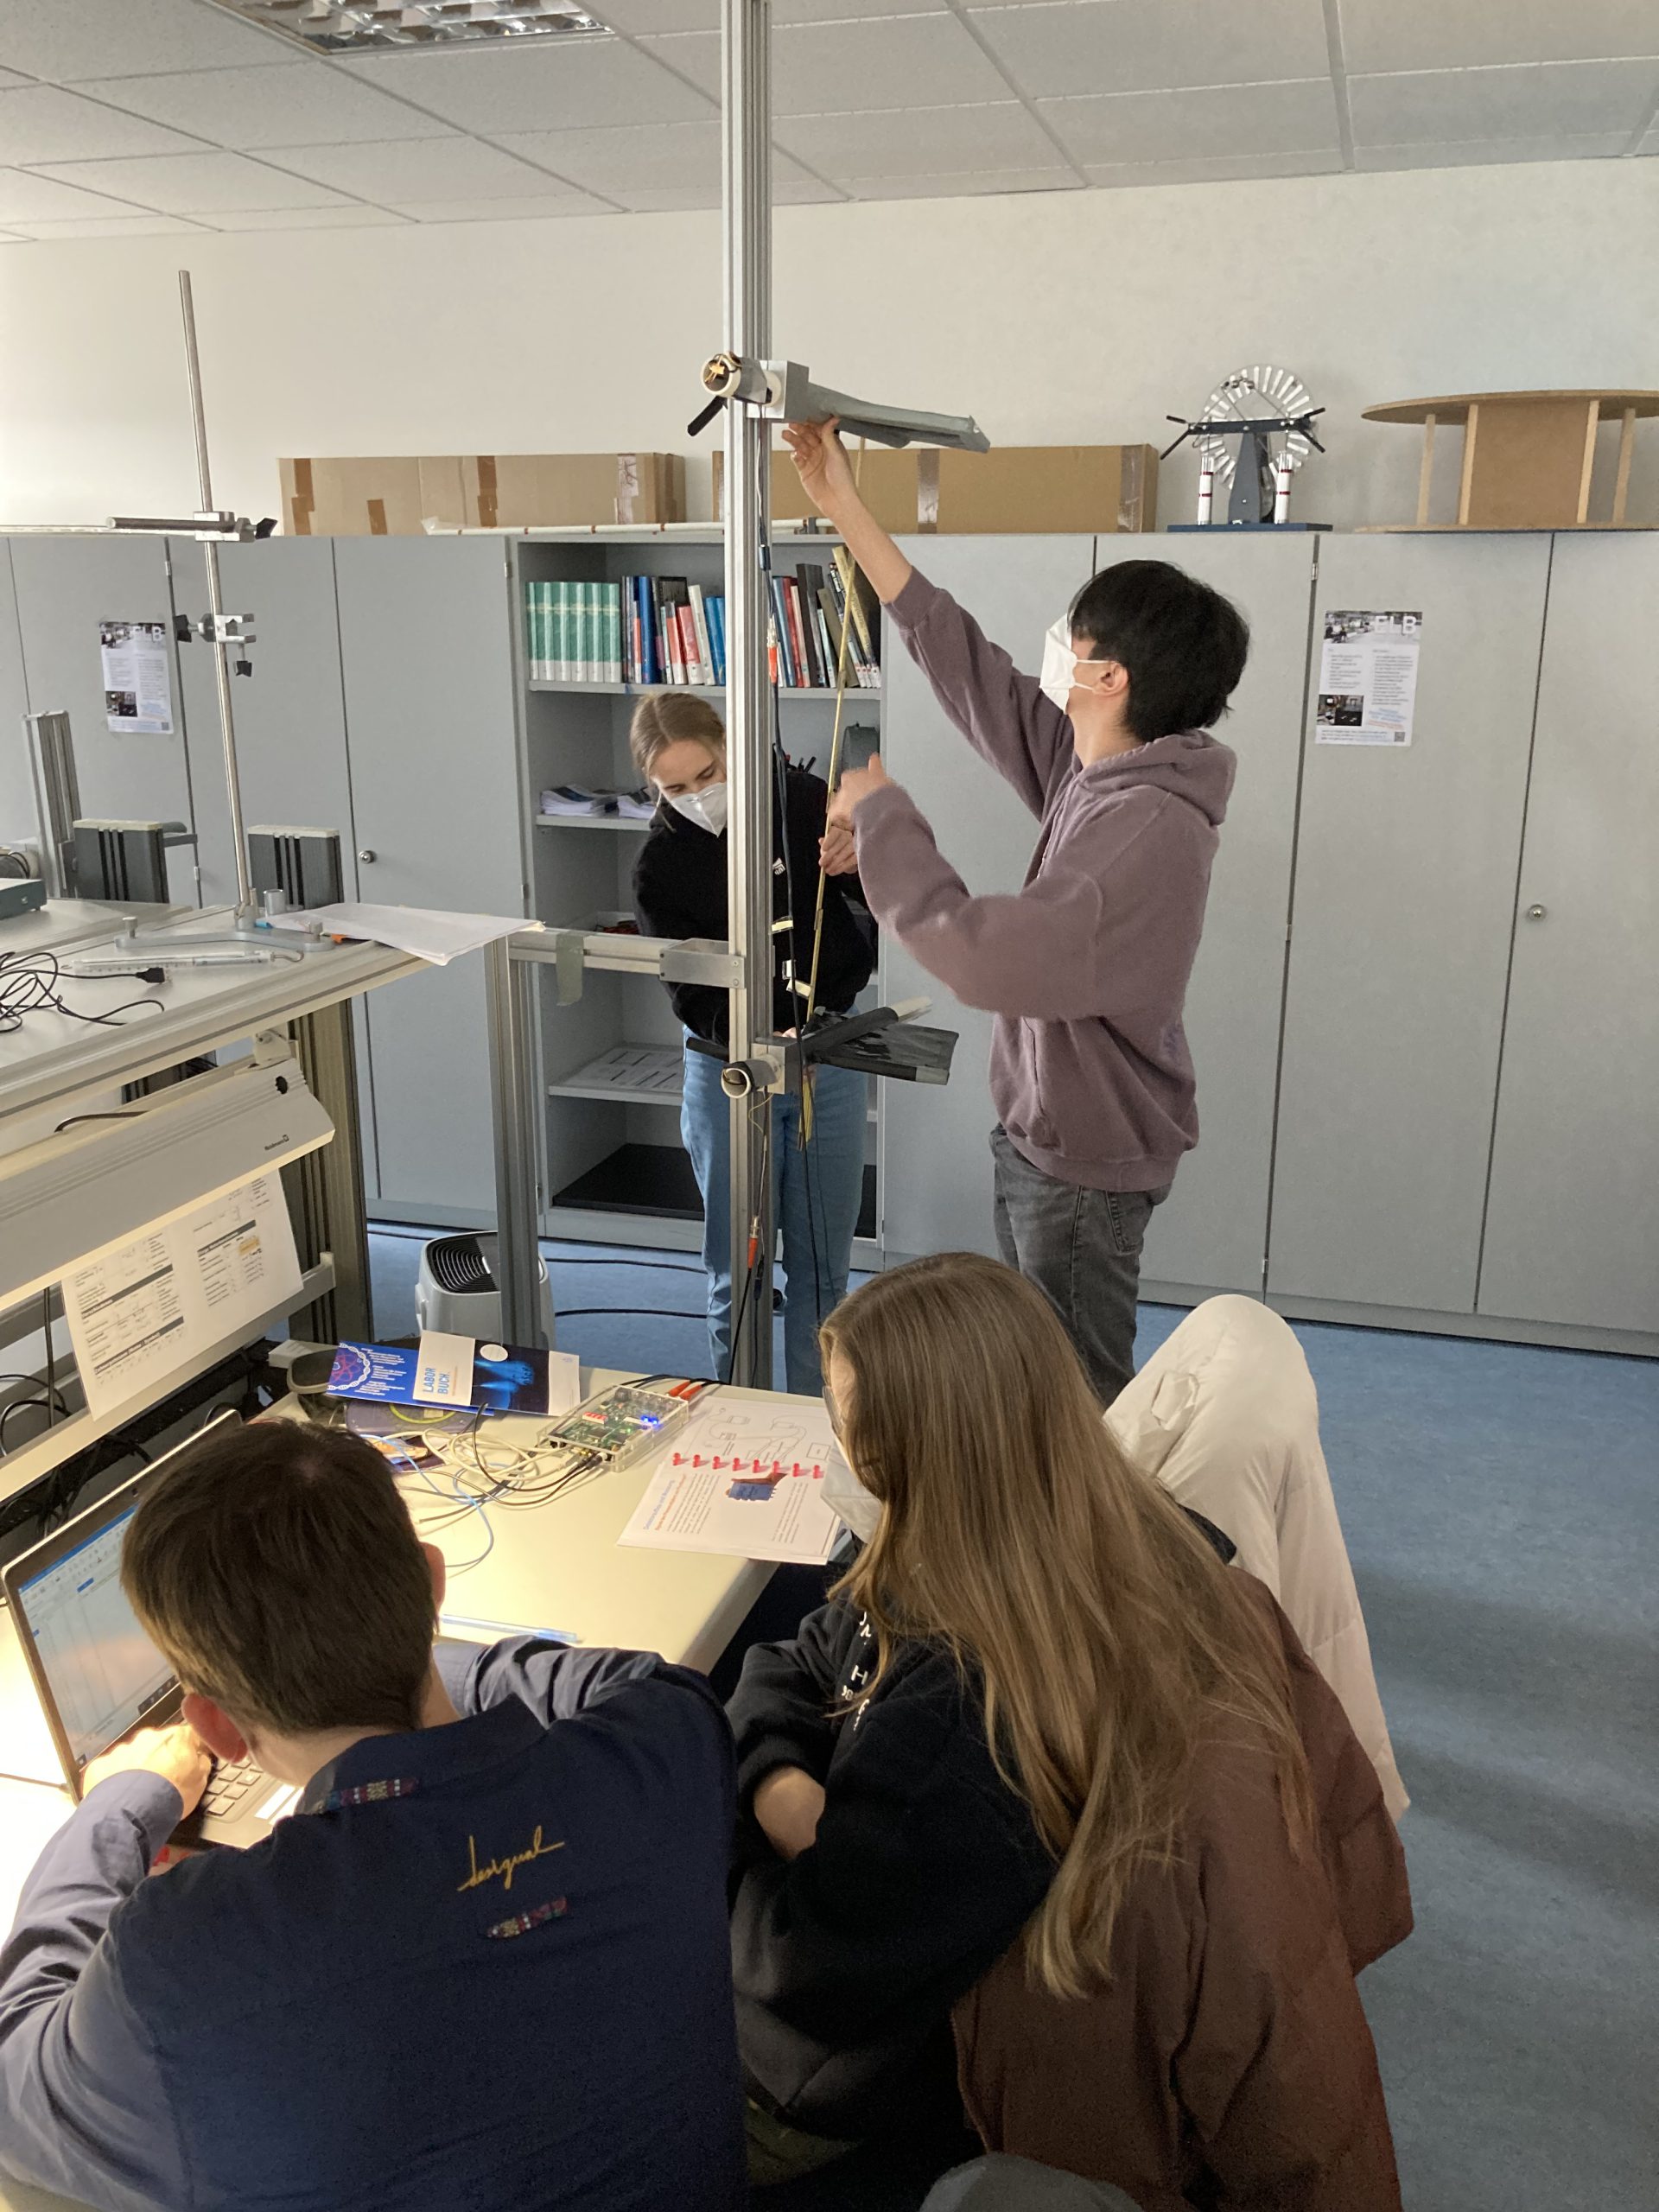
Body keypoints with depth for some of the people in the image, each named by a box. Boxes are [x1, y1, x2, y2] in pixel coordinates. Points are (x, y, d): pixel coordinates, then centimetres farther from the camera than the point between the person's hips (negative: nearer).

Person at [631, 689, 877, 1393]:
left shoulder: (802, 801, -5)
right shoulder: (661, 866, -7)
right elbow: (694, 997, -11)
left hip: (830, 1061, 1)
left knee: (823, 1266, 10)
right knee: (737, 1271, 6)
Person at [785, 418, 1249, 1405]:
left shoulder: (1154, 831, -31)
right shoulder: (1089, 764, -3)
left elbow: (985, 955, -38)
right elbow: (965, 660, 4)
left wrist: (879, 808, -25)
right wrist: (845, 505, 4)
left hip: (1089, 1159, -9)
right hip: (1042, 1127, 9)